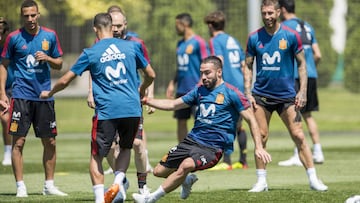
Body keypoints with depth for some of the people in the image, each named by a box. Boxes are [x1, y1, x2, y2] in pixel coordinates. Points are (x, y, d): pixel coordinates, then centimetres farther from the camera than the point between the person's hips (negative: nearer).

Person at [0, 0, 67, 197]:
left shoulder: (50, 36, 6)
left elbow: (59, 64, 13)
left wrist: (47, 58, -8)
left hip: (44, 96, 3)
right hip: (21, 95, -3)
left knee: (50, 142, 6)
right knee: (18, 141, -6)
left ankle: (49, 185, 17)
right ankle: (20, 186, -1)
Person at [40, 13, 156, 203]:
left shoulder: (90, 53, 3)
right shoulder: (131, 47, 8)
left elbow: (65, 80, 8)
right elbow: (151, 75, 17)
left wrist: (49, 93, 28)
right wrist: (141, 91, 38)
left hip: (106, 111, -2)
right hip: (132, 109, 2)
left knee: (96, 155, 7)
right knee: (125, 148, 23)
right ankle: (118, 182, 1)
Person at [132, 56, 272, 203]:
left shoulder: (231, 93, -5)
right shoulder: (200, 90, 13)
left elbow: (251, 120, -6)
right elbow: (173, 105, 22)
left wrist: (258, 147, -16)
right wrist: (146, 101, 13)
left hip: (213, 148, -7)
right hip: (192, 140, 7)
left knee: (186, 165, -34)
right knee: (159, 171, 6)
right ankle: (187, 179, 33)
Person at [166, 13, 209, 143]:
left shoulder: (198, 42, -9)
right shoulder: (180, 43, 15)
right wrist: (172, 84, 14)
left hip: (195, 90, -8)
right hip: (181, 90, 8)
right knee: (181, 121, 9)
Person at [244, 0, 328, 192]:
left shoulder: (291, 36, -4)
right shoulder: (254, 38, 1)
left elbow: (301, 64, 2)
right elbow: (248, 66, 9)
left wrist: (302, 91, -7)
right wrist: (247, 93, 0)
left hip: (286, 95, -2)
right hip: (261, 95, 2)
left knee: (299, 136, -6)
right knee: (261, 138, -1)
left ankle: (313, 179, -2)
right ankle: (261, 181, 8)